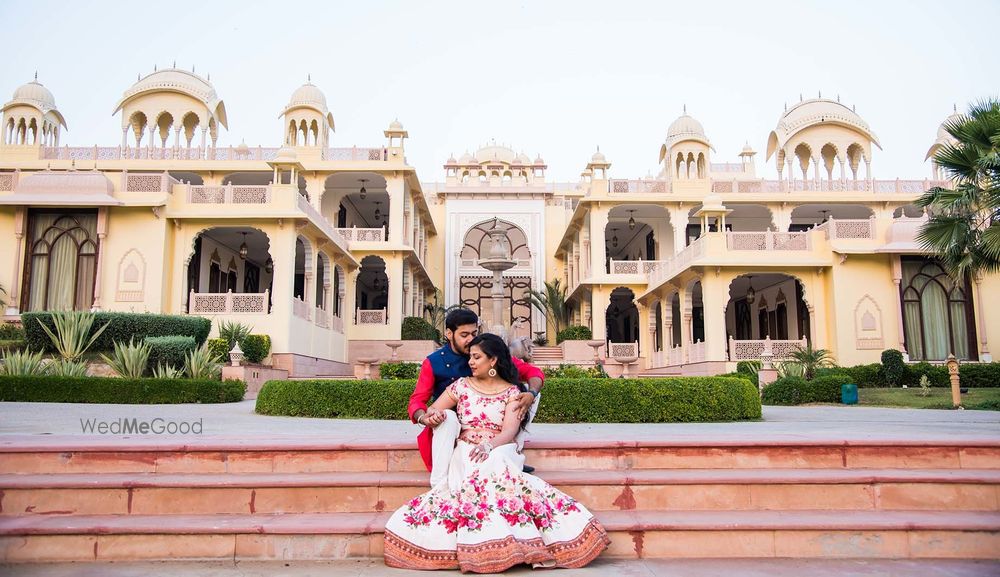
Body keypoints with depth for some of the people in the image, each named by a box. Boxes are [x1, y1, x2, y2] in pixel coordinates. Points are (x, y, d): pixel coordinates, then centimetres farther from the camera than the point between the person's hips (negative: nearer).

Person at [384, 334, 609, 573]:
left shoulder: (512, 392, 8)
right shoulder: (461, 386, 14)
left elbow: (509, 431, -6)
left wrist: (488, 447, -27)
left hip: (501, 453, -1)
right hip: (466, 454, 1)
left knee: (492, 466, -38)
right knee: (482, 471, -36)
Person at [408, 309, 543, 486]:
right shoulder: (433, 362, -9)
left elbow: (532, 372, -7)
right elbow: (416, 400, -11)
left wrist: (531, 394, -31)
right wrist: (424, 417, -36)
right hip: (449, 425, -2)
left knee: (526, 387, -12)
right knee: (448, 417, -37)